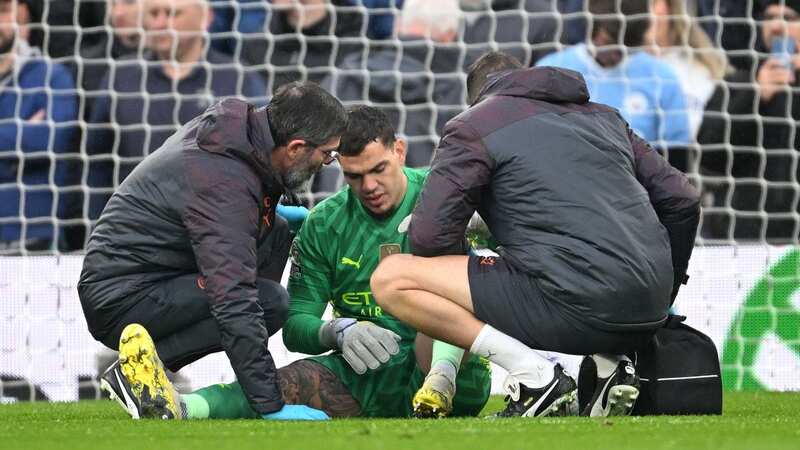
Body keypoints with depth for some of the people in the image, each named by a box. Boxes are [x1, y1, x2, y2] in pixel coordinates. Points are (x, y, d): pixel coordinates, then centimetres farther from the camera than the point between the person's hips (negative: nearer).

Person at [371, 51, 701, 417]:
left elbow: (429, 237, 1)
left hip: (574, 307, -7)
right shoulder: (604, 116, 27)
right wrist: (662, 296, 33)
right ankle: (609, 364, 11)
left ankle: (533, 374, -9)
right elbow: (682, 202, 24)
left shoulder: (472, 127, 9)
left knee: (390, 280, -1)